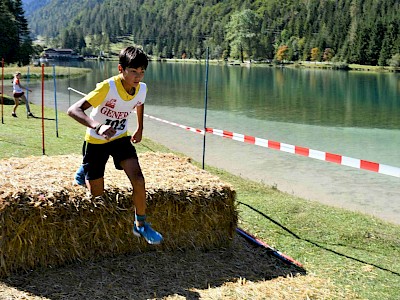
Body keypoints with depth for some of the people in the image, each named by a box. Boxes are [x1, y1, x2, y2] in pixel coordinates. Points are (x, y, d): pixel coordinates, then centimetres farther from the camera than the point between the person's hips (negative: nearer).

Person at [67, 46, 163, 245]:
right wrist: (98, 127, -54)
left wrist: (140, 129, 17)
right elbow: (73, 110, -39)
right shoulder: (107, 87, -31)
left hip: (121, 138, 4)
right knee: (96, 193, 8)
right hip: (96, 141, -3)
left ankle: (140, 225, -1)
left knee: (138, 178, -18)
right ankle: (85, 171, 42)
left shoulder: (142, 89, -13)